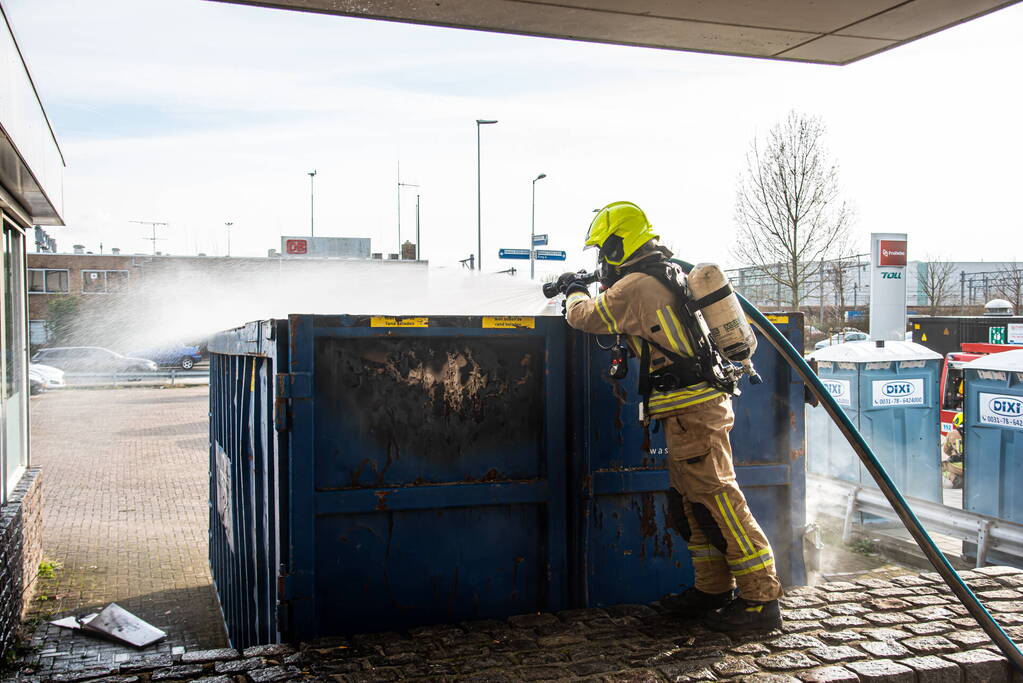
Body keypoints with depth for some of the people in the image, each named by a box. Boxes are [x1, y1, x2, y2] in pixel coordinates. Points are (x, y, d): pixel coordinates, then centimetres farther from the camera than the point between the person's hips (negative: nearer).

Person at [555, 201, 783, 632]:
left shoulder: (636, 285, -13)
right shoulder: (668, 274, 16)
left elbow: (586, 318, -1)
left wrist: (574, 292, 19)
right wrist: (593, 289, 31)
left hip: (691, 410, -10)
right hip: (700, 404, 10)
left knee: (716, 499, -8)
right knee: (688, 503, 15)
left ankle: (760, 599, -3)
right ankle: (713, 589, 22)